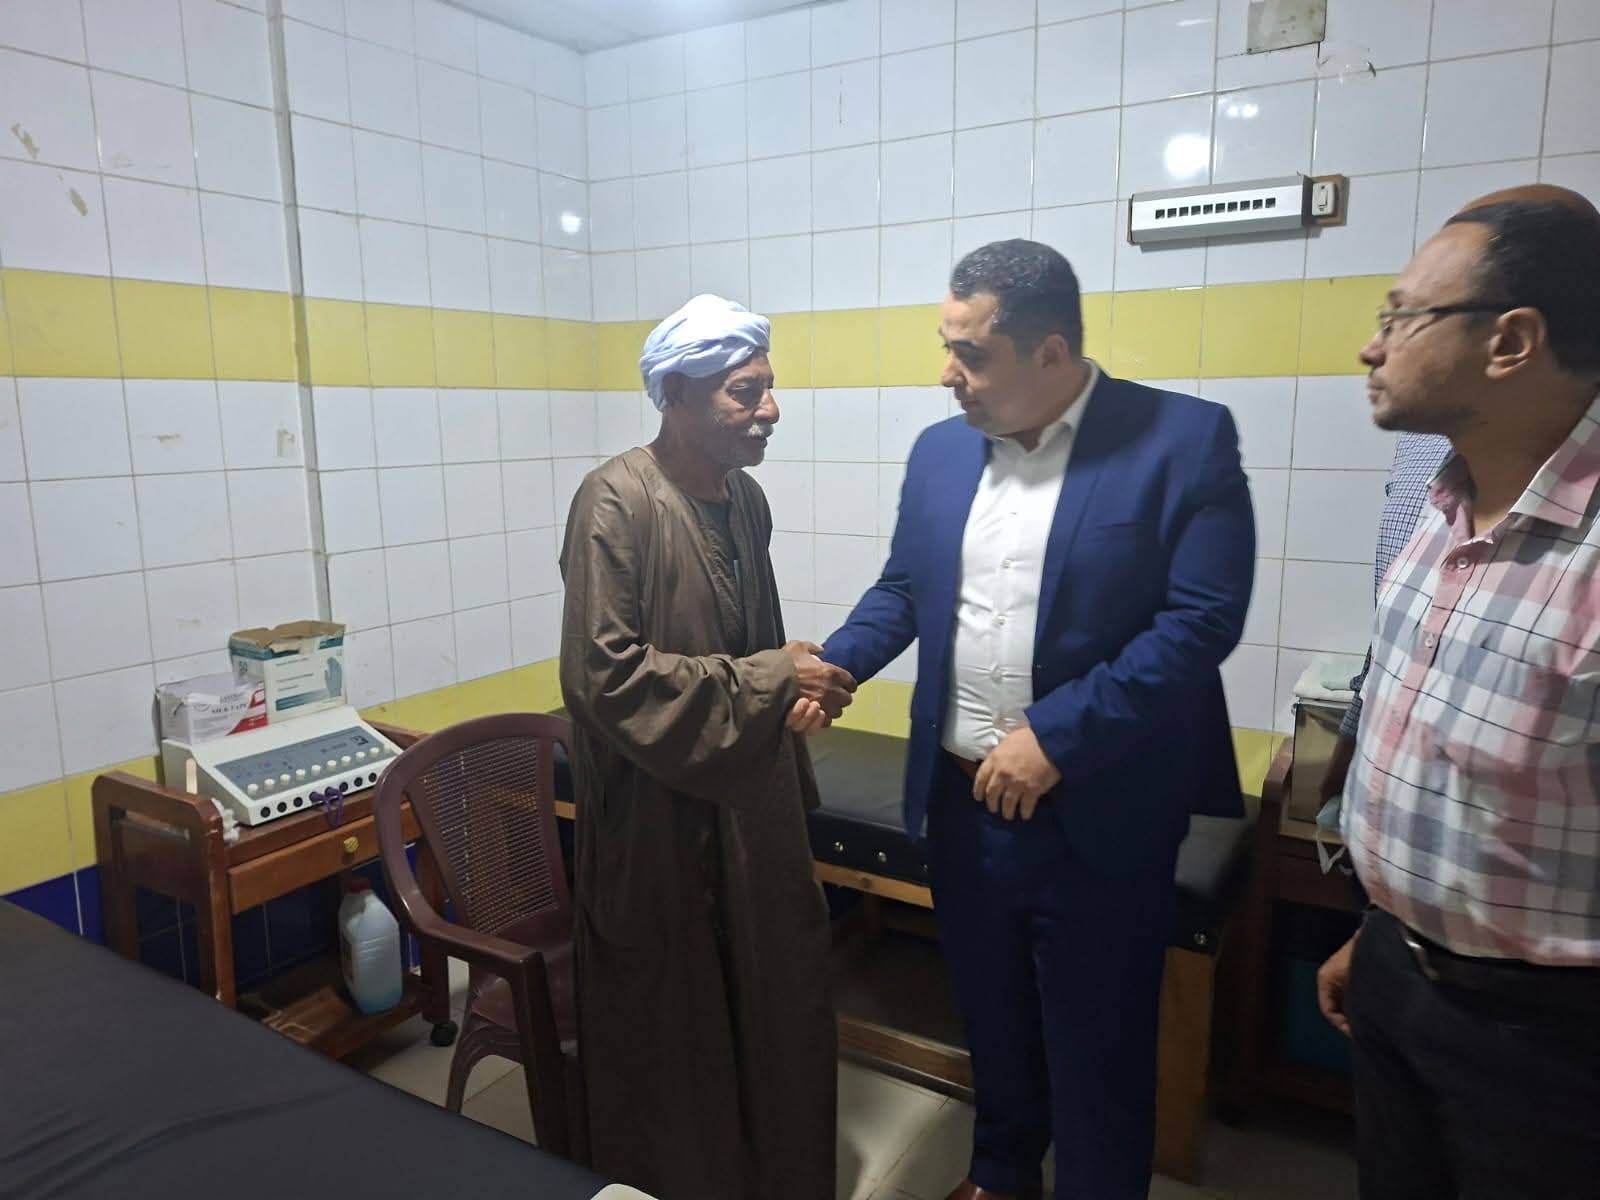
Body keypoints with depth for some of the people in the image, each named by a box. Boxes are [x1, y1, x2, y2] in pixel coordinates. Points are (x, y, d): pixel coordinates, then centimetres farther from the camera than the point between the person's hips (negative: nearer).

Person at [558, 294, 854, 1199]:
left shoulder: (746, 499, 5)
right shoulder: (617, 502, -19)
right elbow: (605, 678, -24)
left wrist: (795, 692, -4)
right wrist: (769, 681, -22)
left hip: (752, 805, 7)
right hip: (659, 820, -7)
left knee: (775, 1013, 20)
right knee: (668, 1037, 13)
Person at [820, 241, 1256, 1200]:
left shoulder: (1186, 439, -12)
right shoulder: (940, 451, 4)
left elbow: (1202, 620, -18)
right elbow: (902, 591, 12)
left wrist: (1054, 736, -21)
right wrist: (831, 669, -6)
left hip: (1098, 812, -5)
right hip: (963, 798, 5)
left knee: (1096, 1047, 13)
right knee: (992, 1020, 24)